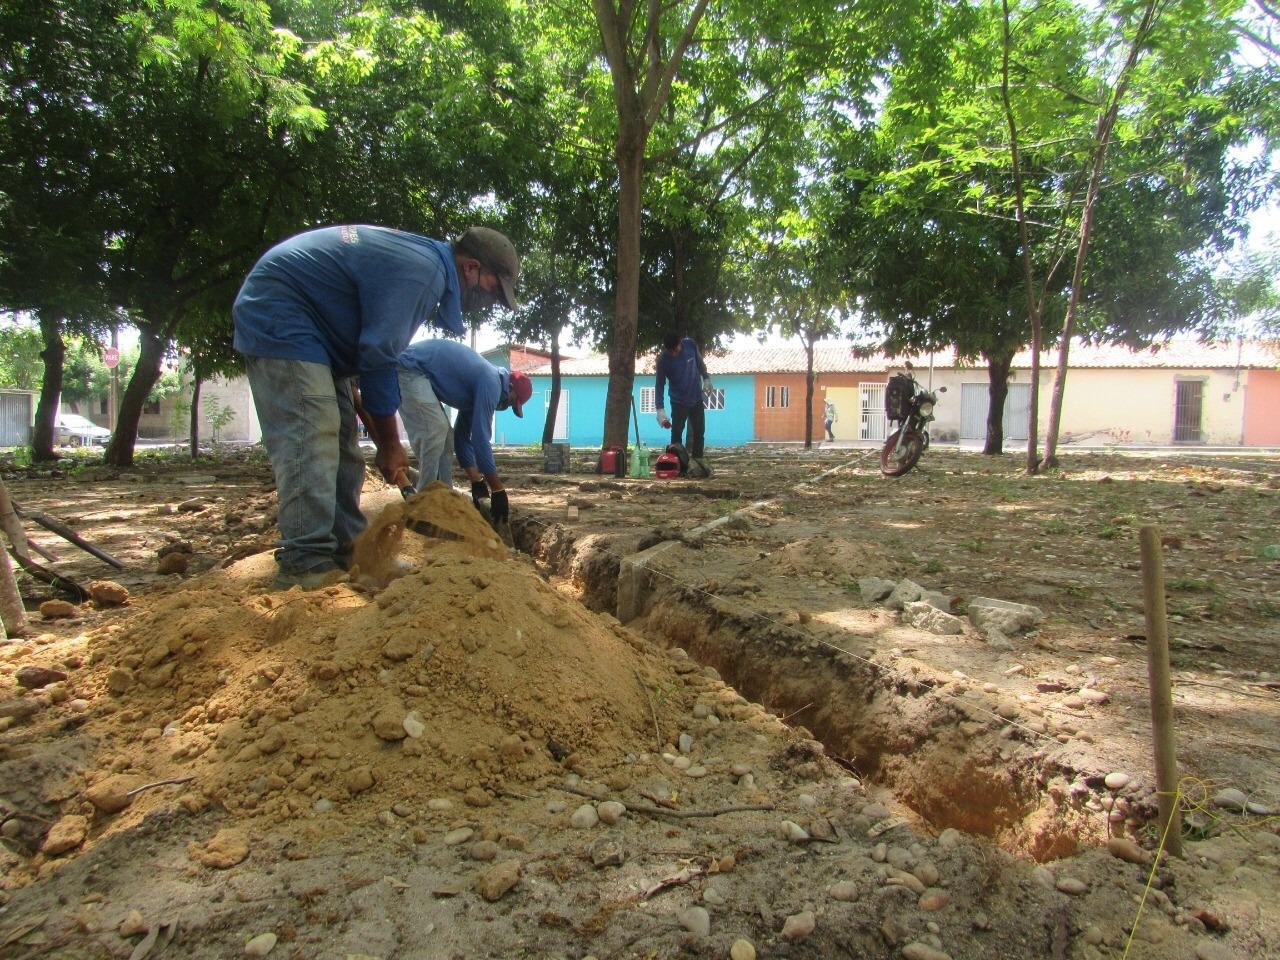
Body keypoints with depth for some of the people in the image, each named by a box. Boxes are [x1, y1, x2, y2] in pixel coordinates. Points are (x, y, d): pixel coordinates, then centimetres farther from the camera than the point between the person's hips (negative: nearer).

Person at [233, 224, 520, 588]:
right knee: (309, 440, -20)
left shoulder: (424, 260, 10)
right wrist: (390, 444, -9)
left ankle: (348, 552, 9)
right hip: (279, 316, -11)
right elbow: (379, 358, -19)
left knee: (340, 442, 7)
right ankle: (305, 566, -21)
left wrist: (385, 441, 10)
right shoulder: (421, 270, -22)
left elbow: (375, 352, 12)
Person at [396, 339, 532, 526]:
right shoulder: (491, 384, -15)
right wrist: (498, 491, -15)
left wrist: (477, 481, 15)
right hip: (408, 368, -11)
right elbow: (481, 439, -19)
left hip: (414, 371, 11)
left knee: (441, 433, 10)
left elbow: (463, 435, 18)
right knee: (435, 432, -15)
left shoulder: (479, 384, 14)